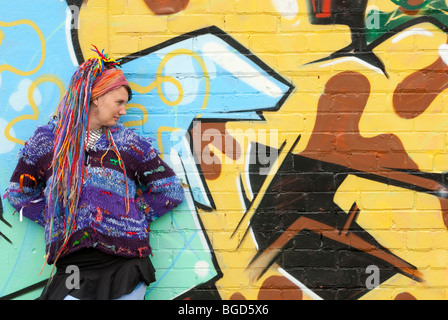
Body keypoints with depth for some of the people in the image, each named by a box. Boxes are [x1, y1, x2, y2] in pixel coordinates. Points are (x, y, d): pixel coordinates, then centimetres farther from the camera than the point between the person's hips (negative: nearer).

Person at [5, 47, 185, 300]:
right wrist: (56, 217, 5)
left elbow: (172, 191, 12)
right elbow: (19, 193, 17)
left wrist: (131, 216, 3)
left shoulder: (130, 143, 11)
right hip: (71, 268, 0)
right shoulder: (46, 140, 10)